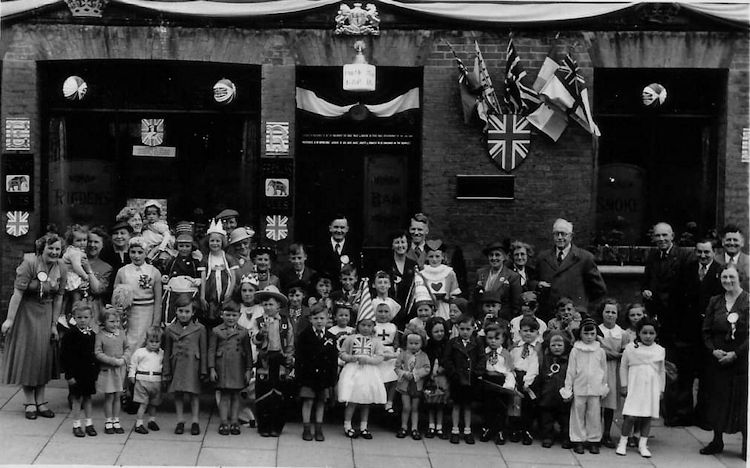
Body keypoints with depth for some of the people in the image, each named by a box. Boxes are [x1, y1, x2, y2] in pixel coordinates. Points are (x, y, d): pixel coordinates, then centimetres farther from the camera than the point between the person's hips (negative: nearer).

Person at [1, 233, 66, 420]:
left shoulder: (61, 267, -3)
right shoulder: (29, 263, -18)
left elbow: (58, 298, 1)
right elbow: (18, 292, -20)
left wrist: (54, 324, 1)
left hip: (46, 314, 5)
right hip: (26, 313, -4)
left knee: (44, 355, 6)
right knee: (27, 354, 0)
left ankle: (40, 401, 15)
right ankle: (30, 403, 8)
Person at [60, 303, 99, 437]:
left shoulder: (92, 334, 5)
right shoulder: (70, 334, -12)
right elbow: (64, 356, -12)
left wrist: (96, 373, 8)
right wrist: (69, 375, -15)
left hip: (89, 372, 5)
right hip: (76, 373, -5)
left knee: (88, 397, 12)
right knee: (77, 398, 1)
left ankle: (89, 424, 20)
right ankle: (76, 425, 12)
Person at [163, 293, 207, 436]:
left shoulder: (199, 329, -2)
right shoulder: (170, 329, 3)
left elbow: (203, 351, 1)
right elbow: (167, 352, 8)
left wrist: (204, 370, -1)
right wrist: (166, 371, 5)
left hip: (193, 365, -2)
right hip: (177, 365, 2)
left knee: (194, 393, 2)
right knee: (178, 393, 7)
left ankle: (195, 421, 11)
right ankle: (180, 421, 16)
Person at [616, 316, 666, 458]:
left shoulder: (660, 351, 8)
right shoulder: (630, 348, 1)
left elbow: (661, 372, 15)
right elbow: (623, 367, 6)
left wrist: (661, 389, 14)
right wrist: (624, 386, 2)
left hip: (651, 388, 3)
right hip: (634, 387, -2)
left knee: (647, 417, 3)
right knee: (630, 416, -9)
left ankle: (643, 444, 11)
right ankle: (623, 442, 4)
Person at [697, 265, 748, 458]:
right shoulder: (714, 302, 7)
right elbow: (706, 331, 9)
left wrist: (736, 353, -14)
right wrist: (714, 350, -7)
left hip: (740, 360, -4)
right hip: (716, 360, 4)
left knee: (742, 401, 0)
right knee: (716, 401, 9)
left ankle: (746, 444, 8)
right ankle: (717, 441, 21)